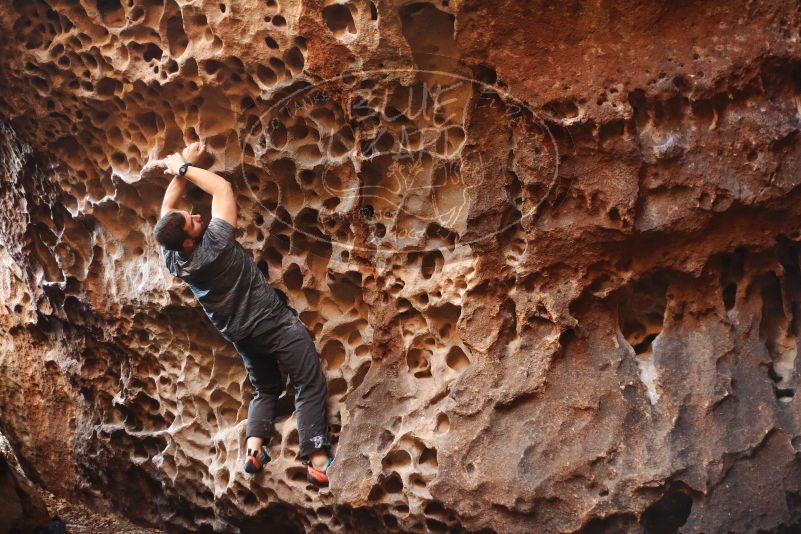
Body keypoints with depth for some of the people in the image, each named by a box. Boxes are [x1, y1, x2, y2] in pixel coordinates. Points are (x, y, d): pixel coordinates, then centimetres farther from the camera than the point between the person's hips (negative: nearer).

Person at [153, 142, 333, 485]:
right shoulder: (215, 242, -24)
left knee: (265, 390, 25)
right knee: (309, 384, -2)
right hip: (274, 321, -7)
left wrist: (182, 167, 5)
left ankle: (254, 449, 6)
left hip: (240, 335, 7)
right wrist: (185, 167, -5)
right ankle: (317, 459, -11)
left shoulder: (172, 259, -9)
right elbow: (222, 188, -13)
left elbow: (168, 207, 6)